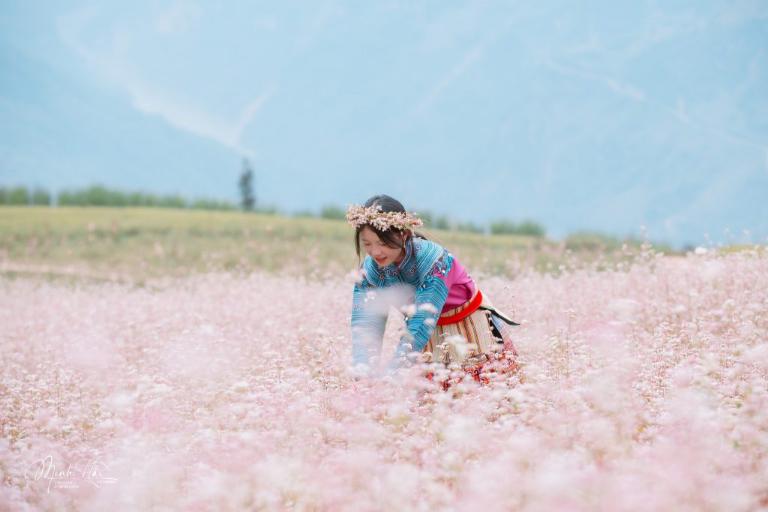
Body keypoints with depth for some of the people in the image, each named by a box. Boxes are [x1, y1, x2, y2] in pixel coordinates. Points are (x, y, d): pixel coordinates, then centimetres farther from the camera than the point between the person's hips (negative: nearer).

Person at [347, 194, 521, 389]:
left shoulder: (433, 259, -33)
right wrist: (361, 371, -39)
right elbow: (364, 323, -22)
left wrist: (389, 373, -45)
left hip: (470, 327, -4)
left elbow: (422, 323, -38)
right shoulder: (369, 269, -16)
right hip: (430, 337, 4)